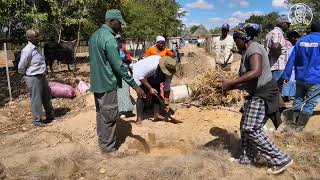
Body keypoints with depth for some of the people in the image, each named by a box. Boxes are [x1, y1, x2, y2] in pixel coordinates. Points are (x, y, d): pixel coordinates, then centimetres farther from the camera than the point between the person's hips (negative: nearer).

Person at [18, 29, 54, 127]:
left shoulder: (36, 48, 9)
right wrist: (27, 75, 0)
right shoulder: (27, 50, -18)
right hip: (33, 78, -9)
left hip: (42, 77, 9)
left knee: (47, 97, 19)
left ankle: (50, 115, 35)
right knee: (36, 100, 2)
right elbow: (21, 67, -15)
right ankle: (37, 120, 17)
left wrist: (43, 74, 16)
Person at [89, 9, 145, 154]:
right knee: (110, 116, 2)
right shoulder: (109, 39, -19)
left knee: (101, 114, 18)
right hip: (107, 84, -10)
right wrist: (135, 86, -19)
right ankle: (108, 147, 13)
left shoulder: (95, 35, 10)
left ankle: (102, 141, 30)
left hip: (96, 82, 10)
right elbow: (119, 66, -22)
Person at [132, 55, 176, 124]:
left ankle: (156, 114, 6)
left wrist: (166, 103, -14)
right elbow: (140, 76, -32)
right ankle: (139, 118, -14)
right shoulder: (152, 65, -41)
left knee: (157, 94, -5)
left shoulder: (169, 71, -20)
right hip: (139, 75, -6)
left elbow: (167, 88, -13)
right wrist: (150, 88, -33)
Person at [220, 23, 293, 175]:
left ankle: (281, 160, 5)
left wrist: (231, 83, -33)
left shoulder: (253, 48, -16)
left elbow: (256, 72, -35)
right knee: (245, 126, 13)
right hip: (257, 94, 10)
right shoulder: (249, 50, 15)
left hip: (263, 94, -10)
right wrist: (233, 86, 12)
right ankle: (247, 159, 25)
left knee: (251, 129, -8)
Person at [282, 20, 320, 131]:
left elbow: (292, 60, 3)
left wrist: (286, 76, 6)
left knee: (298, 99, 19)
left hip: (300, 78, 4)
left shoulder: (301, 41, 4)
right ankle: (300, 126, 12)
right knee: (310, 103, 7)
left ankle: (295, 122, 28)